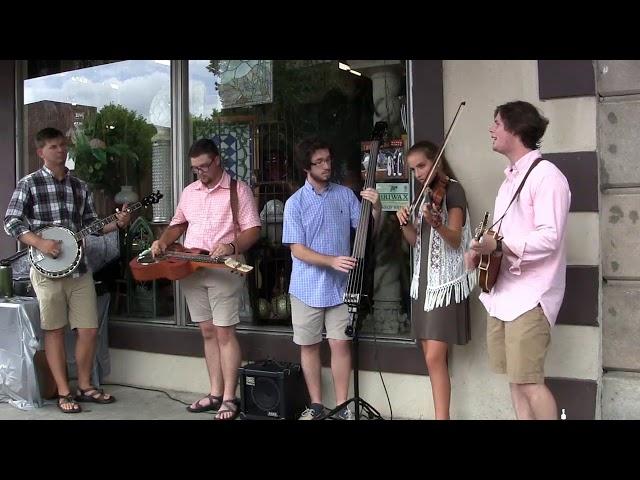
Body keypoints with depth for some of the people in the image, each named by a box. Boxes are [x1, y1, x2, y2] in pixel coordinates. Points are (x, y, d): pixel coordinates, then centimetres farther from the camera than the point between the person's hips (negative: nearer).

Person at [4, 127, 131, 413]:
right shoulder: (29, 183, -2)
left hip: (79, 268, 5)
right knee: (55, 331, 4)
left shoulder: (80, 187, 11)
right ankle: (64, 393, 14)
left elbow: (91, 225, 14)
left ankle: (85, 386, 21)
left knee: (89, 330, 5)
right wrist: (40, 243, -18)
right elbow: (11, 222, -5)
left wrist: (116, 224, -3)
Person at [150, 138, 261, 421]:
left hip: (224, 269, -6)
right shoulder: (189, 192, 14)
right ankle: (216, 393, 18)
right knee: (207, 332, 10)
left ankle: (229, 398, 1)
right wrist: (163, 241, 5)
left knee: (224, 333, -6)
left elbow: (253, 230, -9)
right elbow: (178, 224, 25)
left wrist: (232, 247, -27)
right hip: (190, 268, 6)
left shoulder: (238, 190, -4)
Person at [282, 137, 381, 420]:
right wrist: (332, 261, -24)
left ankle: (342, 406, 15)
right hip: (307, 287, -1)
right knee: (309, 345, 8)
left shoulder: (346, 194, 2)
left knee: (340, 344, 2)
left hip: (339, 285, 1)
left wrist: (376, 208, -17)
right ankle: (316, 404, 23)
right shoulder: (295, 203, -6)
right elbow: (297, 249, -11)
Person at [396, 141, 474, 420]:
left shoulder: (453, 189, -7)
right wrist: (405, 224, -6)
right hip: (423, 280, 8)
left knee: (435, 357, -13)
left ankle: (442, 417, -8)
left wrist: (435, 223, -36)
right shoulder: (425, 193, 15)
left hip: (446, 281, -8)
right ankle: (442, 414, 16)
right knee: (431, 357, 8)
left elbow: (455, 240, -17)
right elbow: (416, 241, 13)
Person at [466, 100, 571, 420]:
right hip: (502, 291, 9)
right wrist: (482, 250, 4)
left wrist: (499, 245, -26)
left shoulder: (546, 176, -12)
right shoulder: (510, 178, 18)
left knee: (528, 380, -7)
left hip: (529, 294, -9)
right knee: (514, 377, 13)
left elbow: (549, 238, -22)